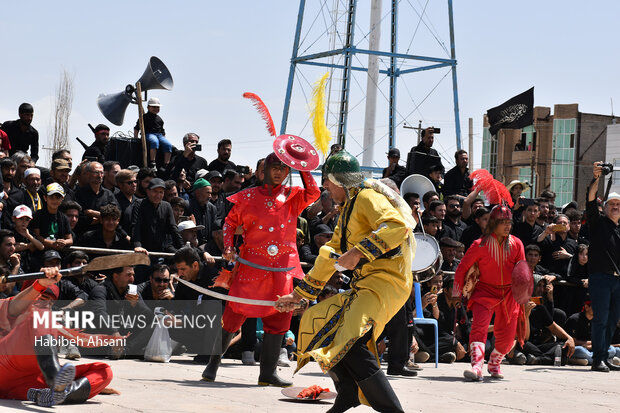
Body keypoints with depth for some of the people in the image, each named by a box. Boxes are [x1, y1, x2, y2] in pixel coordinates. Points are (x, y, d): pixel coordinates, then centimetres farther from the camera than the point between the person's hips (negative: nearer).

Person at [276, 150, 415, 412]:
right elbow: (329, 258, 32)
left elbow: (397, 226, -25)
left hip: (386, 281, -11)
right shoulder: (347, 209, 25)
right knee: (320, 320, 14)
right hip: (365, 286, 11)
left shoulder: (367, 197, -6)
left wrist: (359, 253, -30)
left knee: (350, 341, -26)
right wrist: (298, 295, 31)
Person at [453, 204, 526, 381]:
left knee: (507, 335, 3)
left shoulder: (516, 244, 4)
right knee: (479, 326, -23)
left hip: (509, 294, 3)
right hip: (485, 291, -3)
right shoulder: (480, 245, -6)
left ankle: (494, 363, 30)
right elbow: (462, 268, 0)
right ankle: (477, 366, -32)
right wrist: (457, 293, -1)